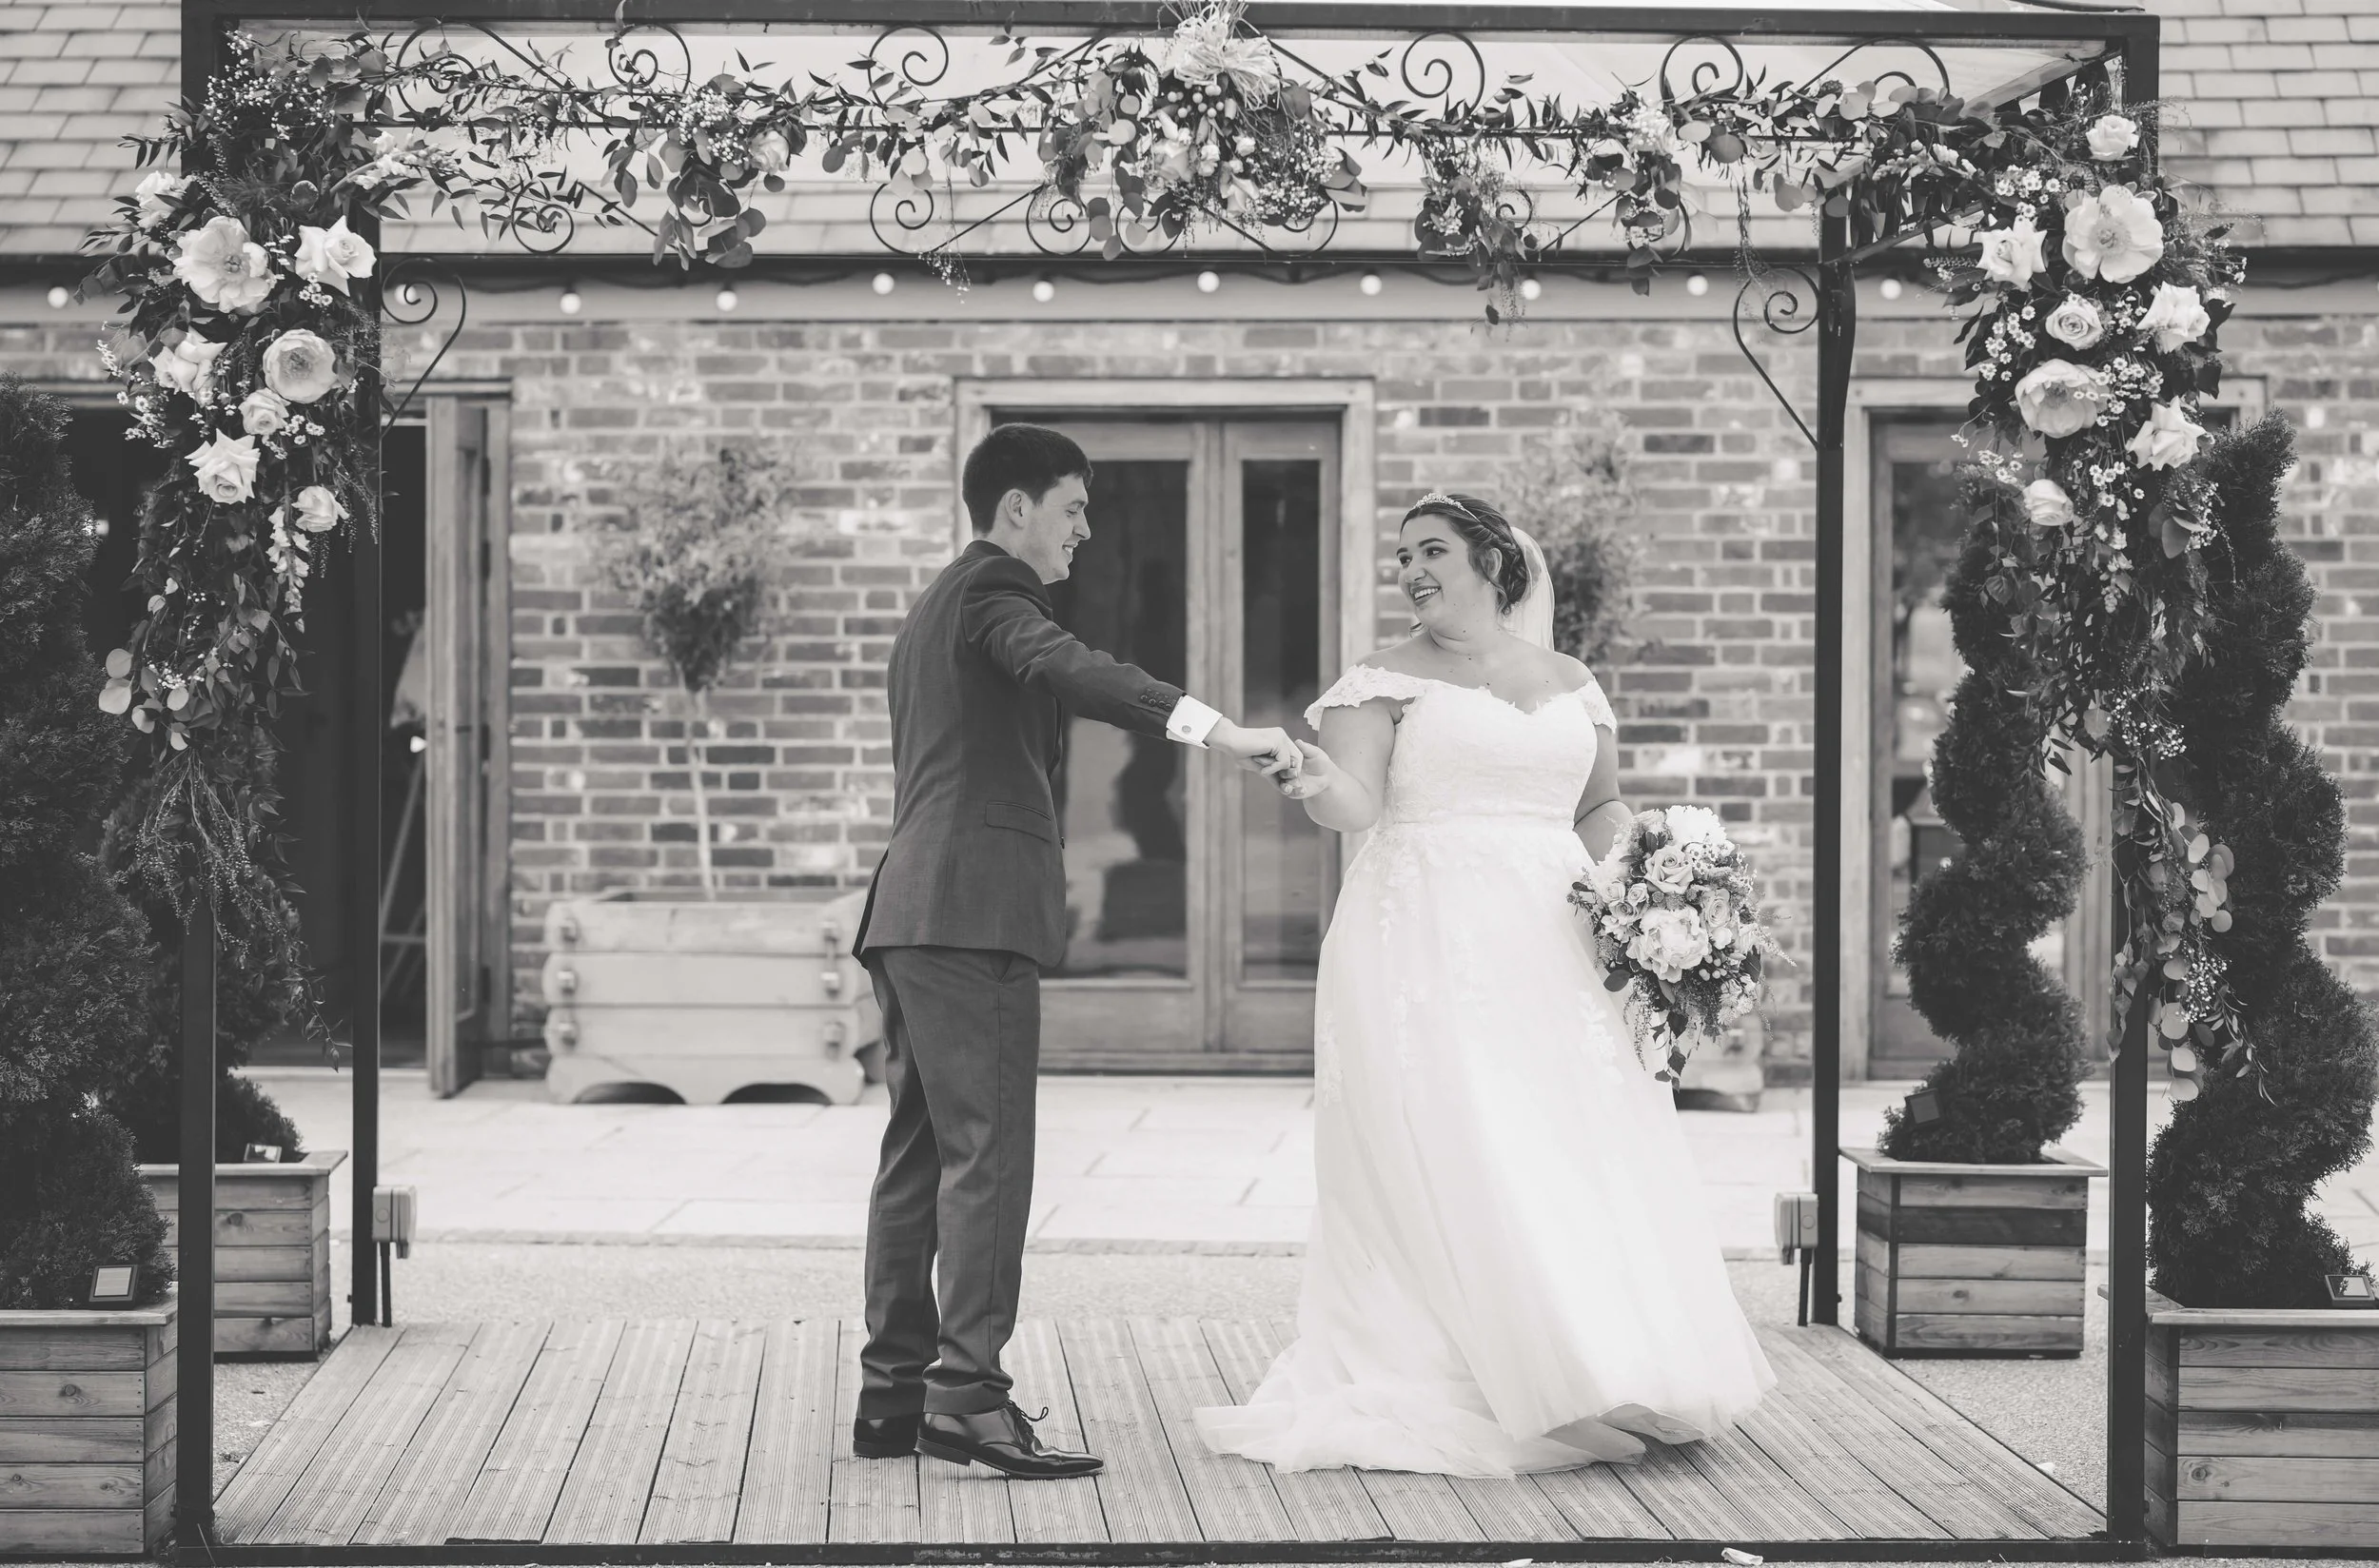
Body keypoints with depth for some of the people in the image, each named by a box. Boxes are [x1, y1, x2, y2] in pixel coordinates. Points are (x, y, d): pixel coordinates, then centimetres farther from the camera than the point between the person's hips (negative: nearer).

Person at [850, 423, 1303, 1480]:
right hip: (973, 908, -10)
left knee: (920, 1151, 10)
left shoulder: (928, 614, 28)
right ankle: (967, 1392, -20)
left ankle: (893, 1392, 11)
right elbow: (1057, 665, -25)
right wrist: (1214, 728, -36)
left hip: (910, 911, 10)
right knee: (988, 1152, -14)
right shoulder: (992, 586, -4)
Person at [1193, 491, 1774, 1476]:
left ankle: (1615, 1377, 5)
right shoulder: (1387, 682, 3)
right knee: (1448, 1159, -10)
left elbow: (1604, 807, 23)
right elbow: (1357, 803, -10)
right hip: (1427, 944, -4)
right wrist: (1318, 784, -33)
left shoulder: (1570, 685, 15)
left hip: (1551, 945, 4)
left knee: (1575, 1154, -2)